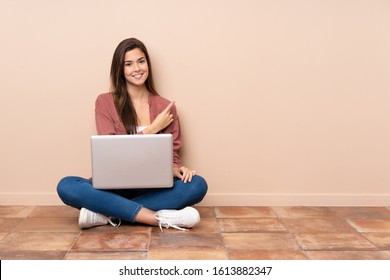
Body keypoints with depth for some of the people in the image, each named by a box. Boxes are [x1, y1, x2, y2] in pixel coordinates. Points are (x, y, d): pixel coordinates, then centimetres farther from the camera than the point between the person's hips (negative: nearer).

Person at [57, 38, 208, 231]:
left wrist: (177, 169, -16)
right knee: (66, 186, -29)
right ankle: (160, 218, -32)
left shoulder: (166, 107, 5)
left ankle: (108, 214, -25)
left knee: (198, 185, -27)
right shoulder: (105, 102, 1)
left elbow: (172, 155, 8)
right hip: (114, 186, -1)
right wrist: (153, 129, -9)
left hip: (153, 189, 1)